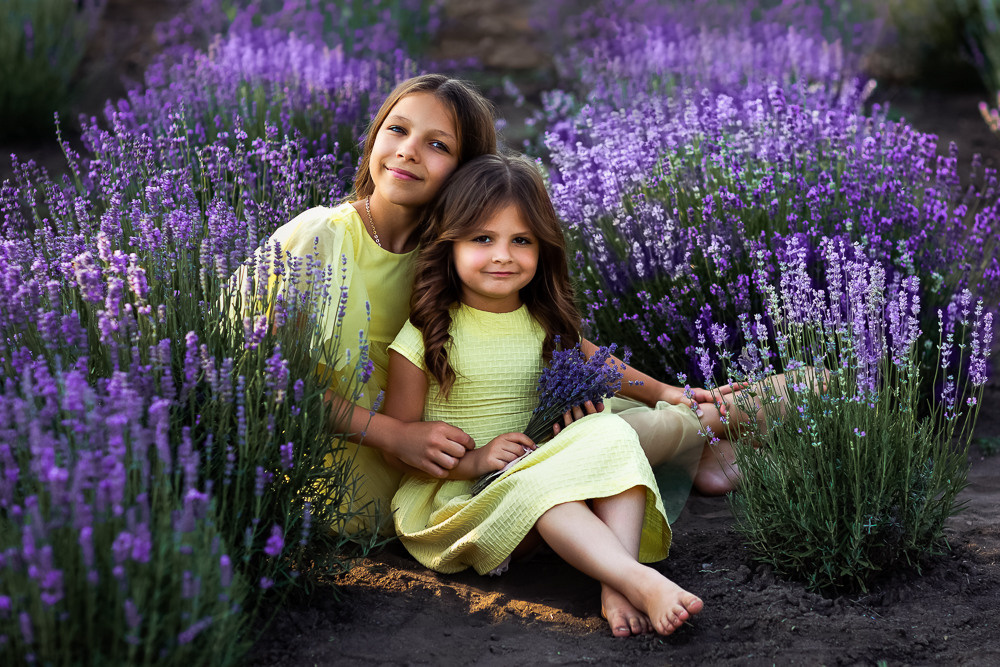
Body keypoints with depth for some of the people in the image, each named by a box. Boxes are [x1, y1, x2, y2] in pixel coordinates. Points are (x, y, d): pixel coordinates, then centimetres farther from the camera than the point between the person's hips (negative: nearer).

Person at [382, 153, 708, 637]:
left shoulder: (547, 326, 6)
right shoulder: (425, 337, -9)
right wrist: (473, 461, -21)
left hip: (532, 468, 5)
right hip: (450, 495, -5)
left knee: (613, 434, -21)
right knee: (537, 486, -35)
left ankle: (617, 586, -38)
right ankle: (642, 583, -48)